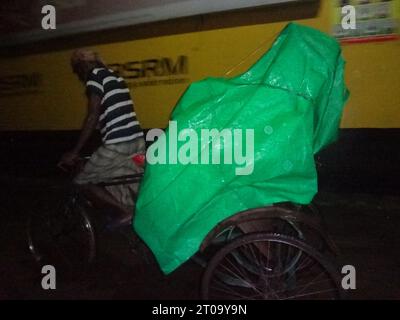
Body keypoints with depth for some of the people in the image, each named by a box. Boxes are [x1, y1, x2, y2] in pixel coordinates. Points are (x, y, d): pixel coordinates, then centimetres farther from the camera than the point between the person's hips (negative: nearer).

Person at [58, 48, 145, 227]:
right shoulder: (113, 77, 25)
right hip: (137, 141, 9)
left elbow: (93, 117, -11)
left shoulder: (95, 75, -2)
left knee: (83, 182, 5)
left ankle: (124, 212, -1)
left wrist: (75, 152, -6)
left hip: (118, 144, -9)